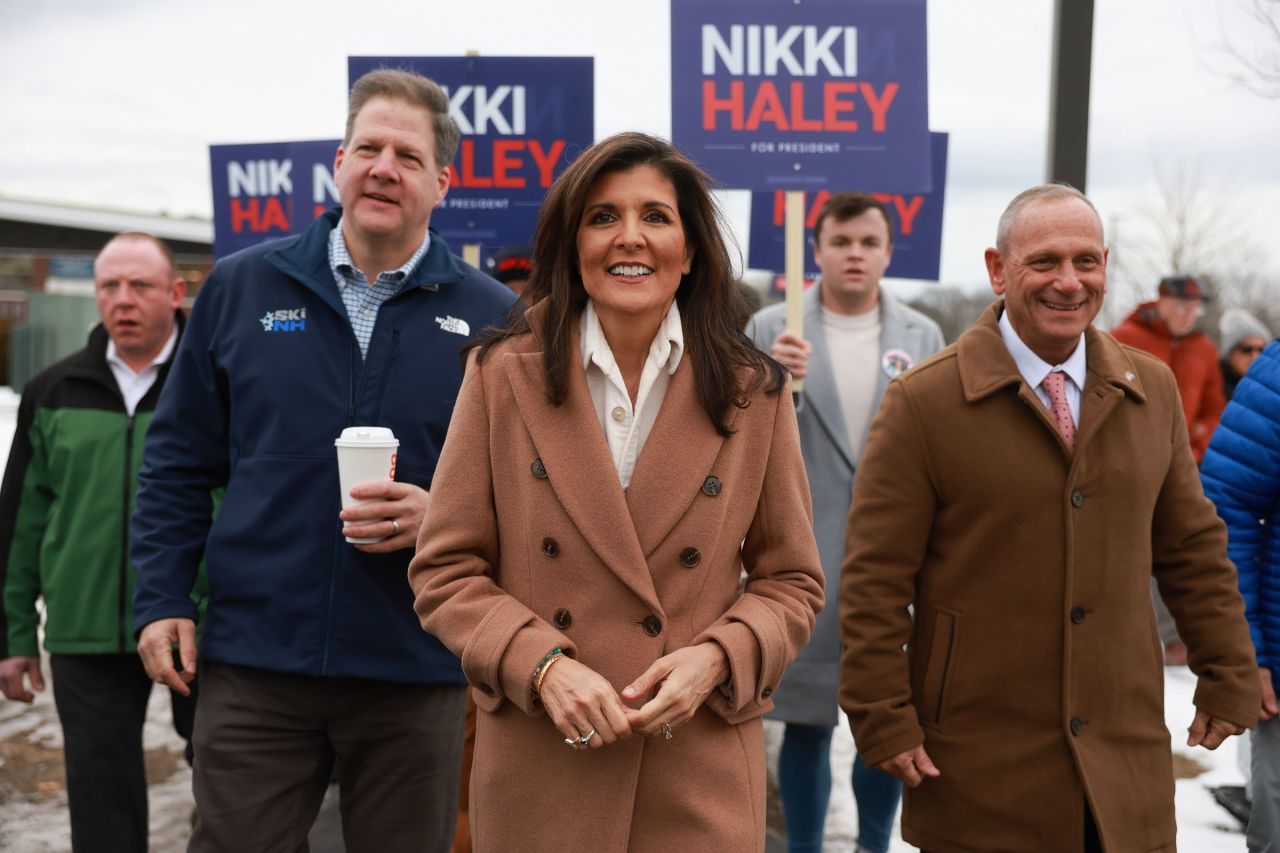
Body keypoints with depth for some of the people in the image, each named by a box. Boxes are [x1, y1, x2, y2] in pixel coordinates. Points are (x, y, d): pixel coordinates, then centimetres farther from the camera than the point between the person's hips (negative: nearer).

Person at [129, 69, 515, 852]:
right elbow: (181, 463, 8)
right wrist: (161, 600, 2)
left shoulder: (491, 317, 1)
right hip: (253, 659, 0)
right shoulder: (241, 287, 4)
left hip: (416, 669, 0)